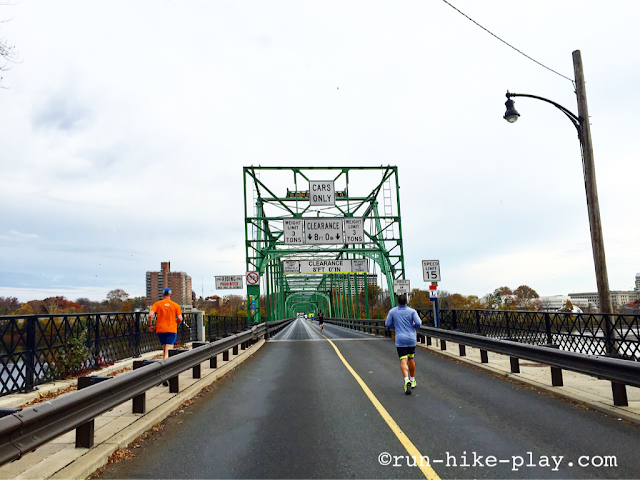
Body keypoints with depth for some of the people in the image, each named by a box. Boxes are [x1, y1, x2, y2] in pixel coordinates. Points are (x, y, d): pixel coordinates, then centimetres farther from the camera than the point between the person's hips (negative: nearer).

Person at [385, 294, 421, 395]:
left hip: (400, 340, -2)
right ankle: (412, 381, 28)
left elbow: (387, 324, 4)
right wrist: (413, 325, 13)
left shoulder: (392, 311, 1)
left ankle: (407, 380, -29)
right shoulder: (412, 311, -1)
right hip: (411, 338, 2)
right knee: (411, 358, 19)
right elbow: (418, 323, -9)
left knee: (403, 361, -8)